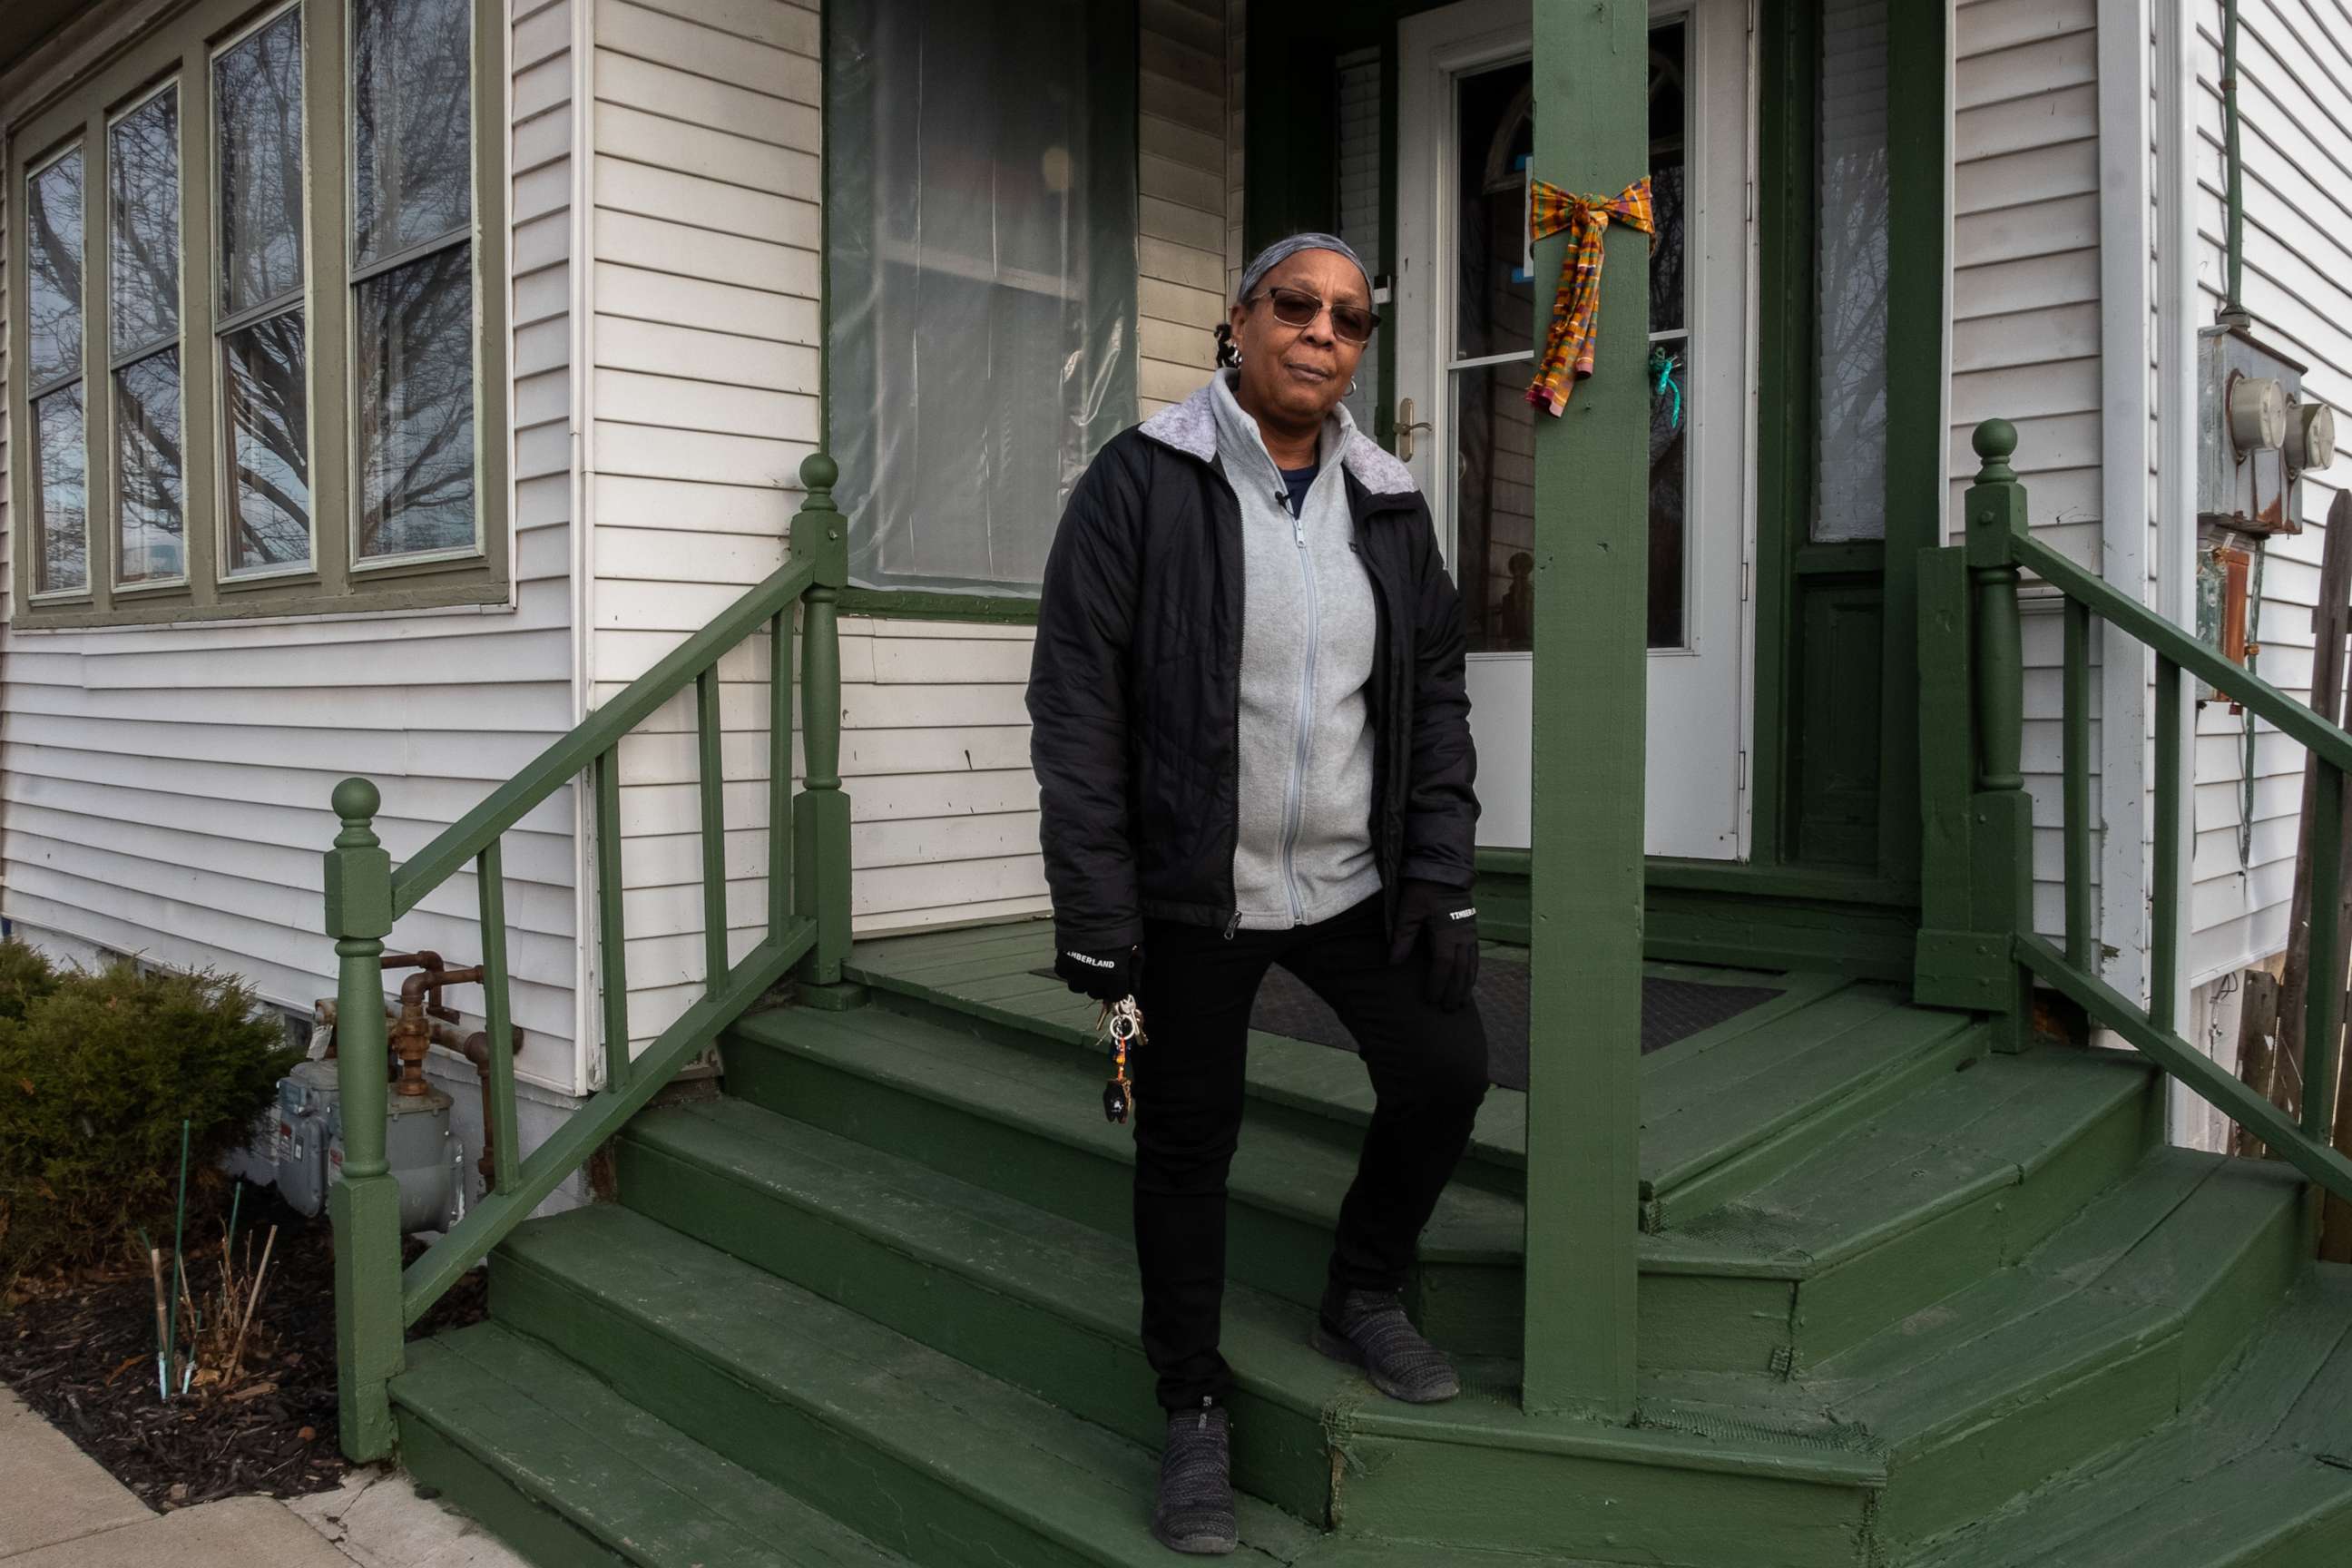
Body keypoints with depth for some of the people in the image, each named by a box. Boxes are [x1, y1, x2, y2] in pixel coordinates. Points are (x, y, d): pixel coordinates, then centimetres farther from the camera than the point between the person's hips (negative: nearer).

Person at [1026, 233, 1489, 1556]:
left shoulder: (1389, 503, 6)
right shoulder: (1143, 480, -9)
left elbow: (1436, 694, 9)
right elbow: (1077, 703, -12)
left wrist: (1440, 875, 1)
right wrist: (1094, 913, -15)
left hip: (1354, 884, 5)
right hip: (1194, 896, -4)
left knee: (1448, 1072, 5)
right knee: (1188, 1145, 7)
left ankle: (1364, 1298, 33)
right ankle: (1197, 1410, 28)